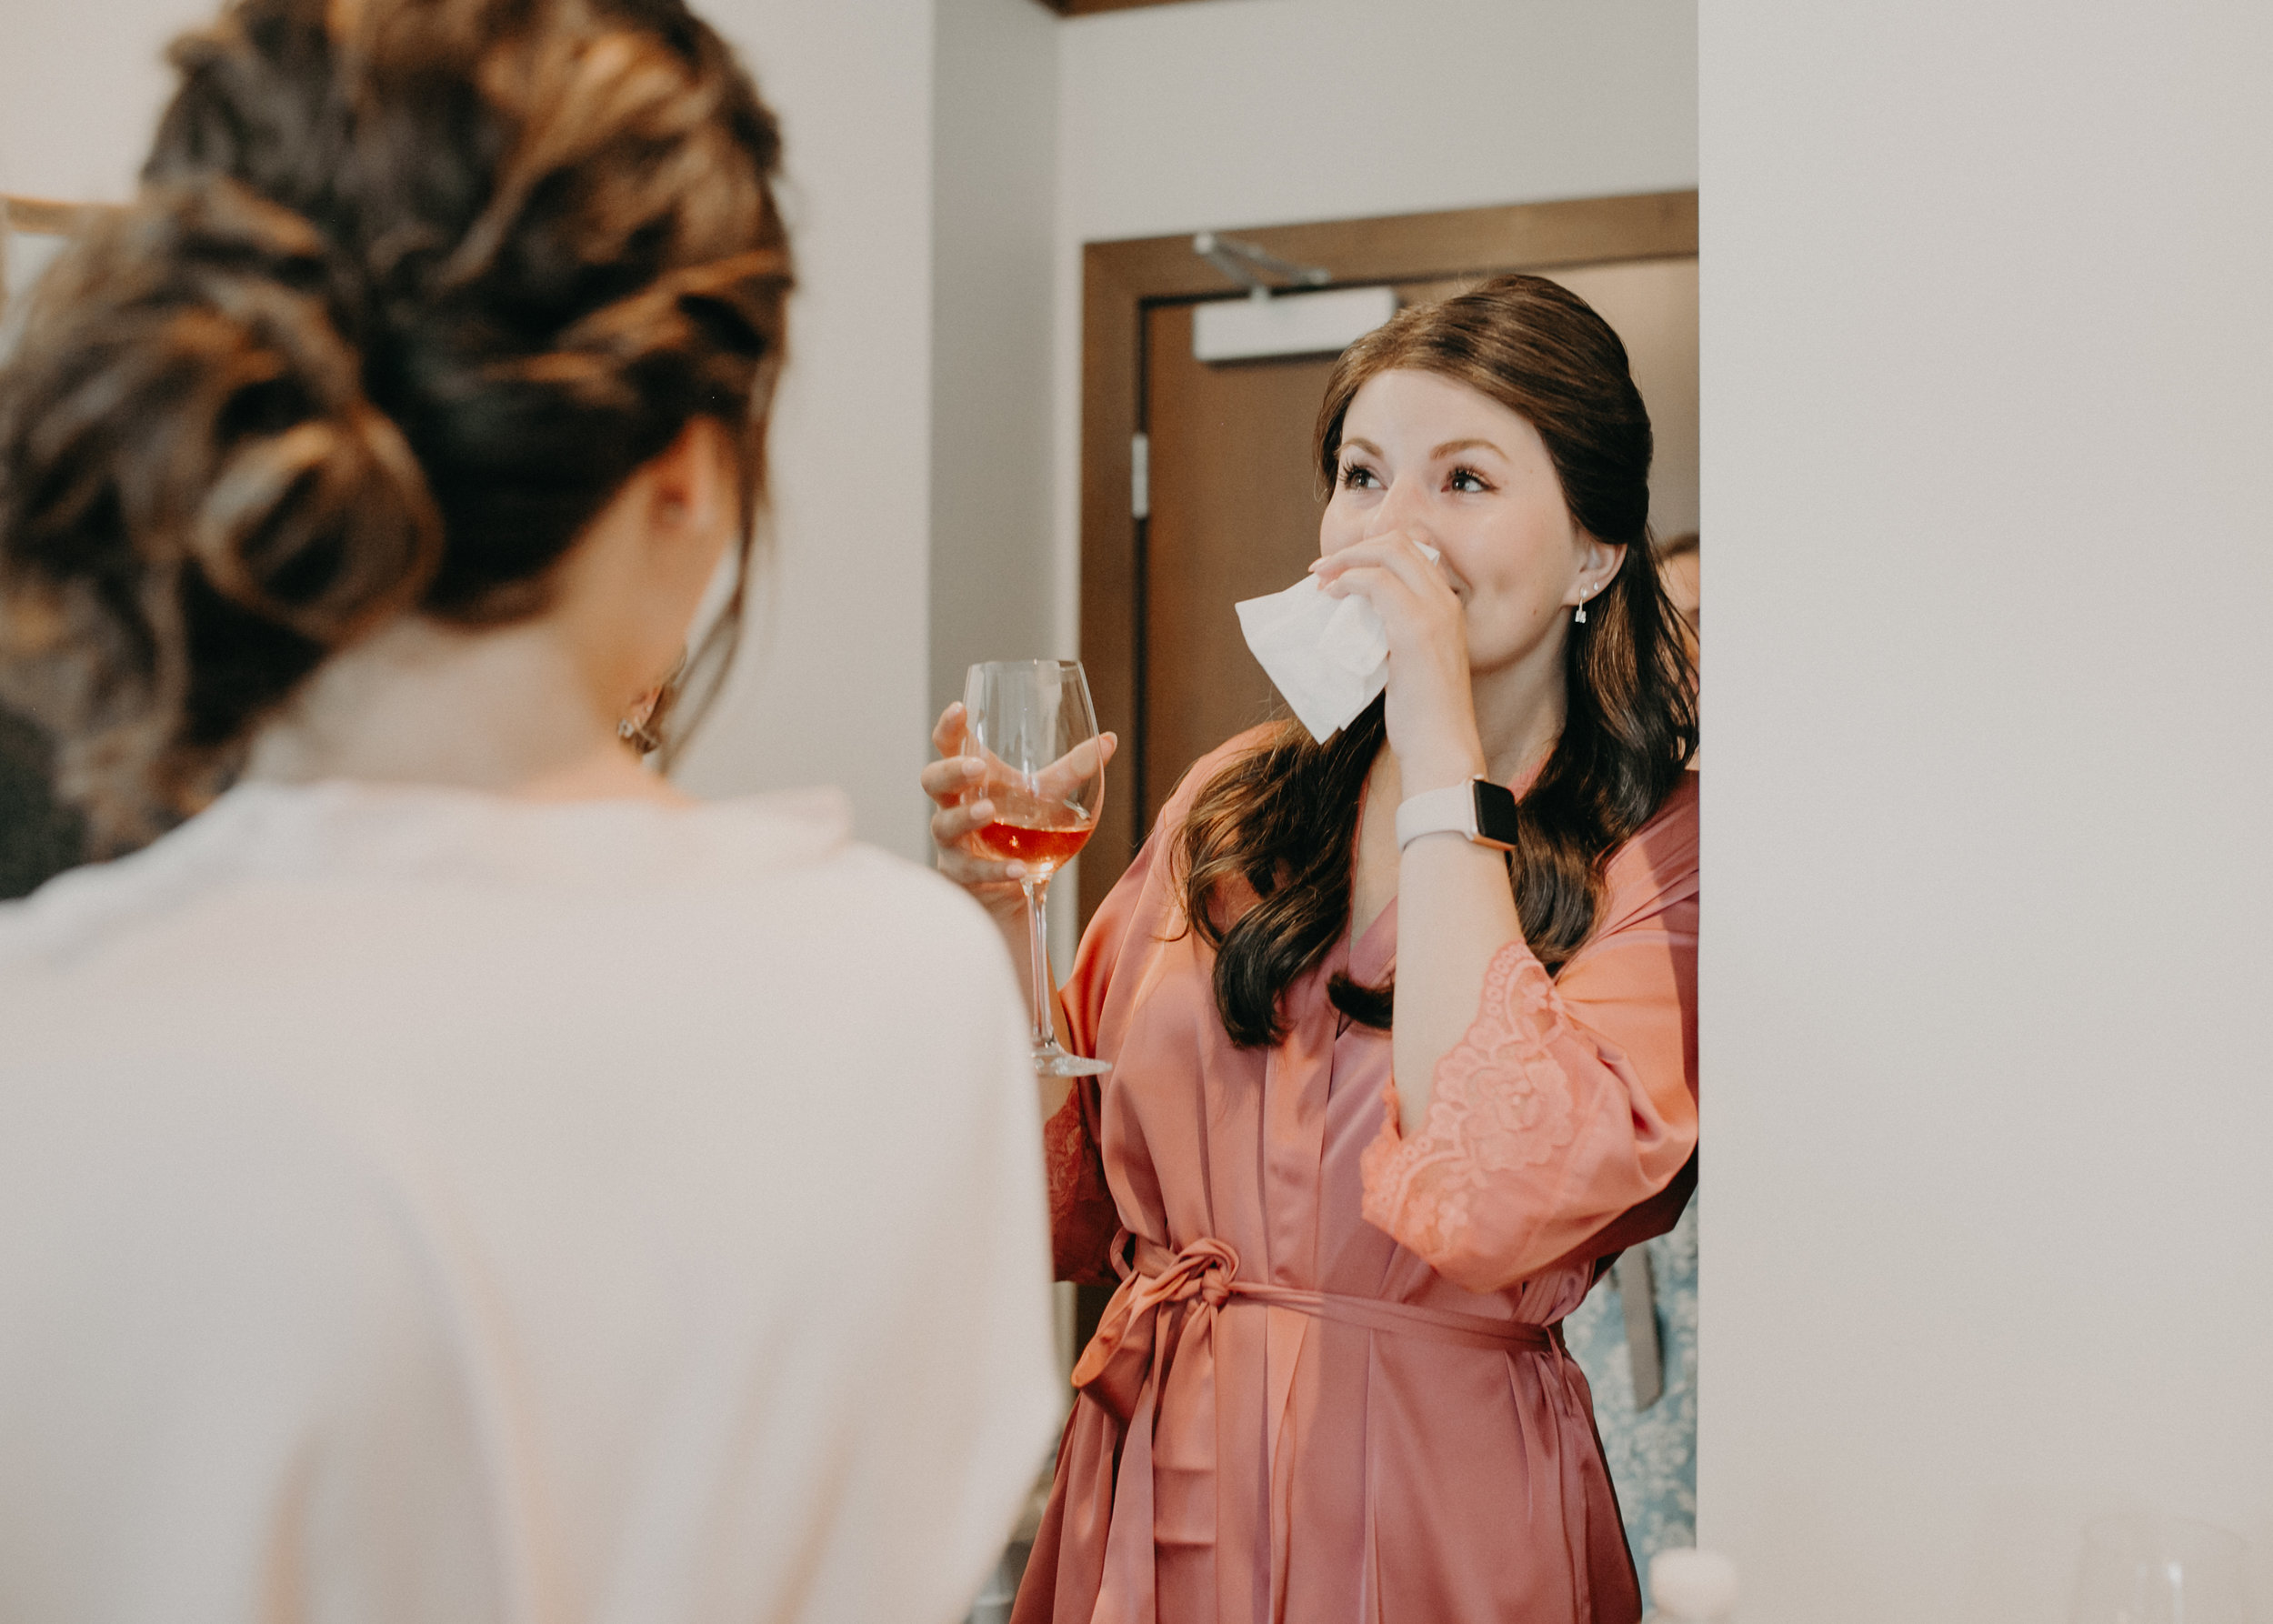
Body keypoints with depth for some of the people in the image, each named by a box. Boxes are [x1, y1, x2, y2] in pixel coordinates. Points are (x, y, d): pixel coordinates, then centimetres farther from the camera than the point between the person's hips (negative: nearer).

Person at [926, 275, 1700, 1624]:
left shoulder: (1660, 856, -11)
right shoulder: (1233, 807, 3)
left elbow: (1494, 1195, -29)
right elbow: (1074, 1216, 6)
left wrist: (1443, 752, -23)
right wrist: (1000, 915, -8)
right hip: (1148, 1504, 4)